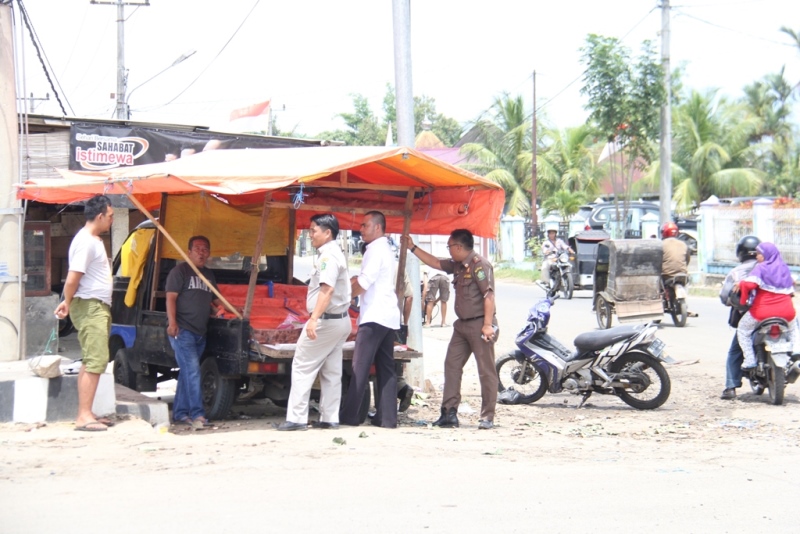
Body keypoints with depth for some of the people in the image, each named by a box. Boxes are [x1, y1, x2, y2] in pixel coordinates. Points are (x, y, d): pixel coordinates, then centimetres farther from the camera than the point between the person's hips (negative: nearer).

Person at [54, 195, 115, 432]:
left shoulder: (94, 240, 16)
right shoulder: (85, 242, -16)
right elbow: (72, 280, -20)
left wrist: (68, 303, 10)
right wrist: (68, 303, -4)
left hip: (99, 307, 10)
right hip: (90, 308, -10)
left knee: (91, 362, 11)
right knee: (94, 362, -13)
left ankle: (86, 413, 16)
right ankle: (84, 417, -14)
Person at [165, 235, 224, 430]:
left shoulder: (209, 274, 20)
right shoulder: (180, 270, -2)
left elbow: (214, 299, 32)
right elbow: (171, 297, -10)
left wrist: (219, 308, 12)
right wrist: (172, 322, -20)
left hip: (200, 332, 7)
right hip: (182, 330, -7)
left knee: (187, 373, 11)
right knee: (192, 371, -15)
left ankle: (180, 414, 16)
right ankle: (197, 414, -19)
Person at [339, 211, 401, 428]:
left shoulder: (376, 249, -10)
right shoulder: (386, 249, 20)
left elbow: (363, 283, -16)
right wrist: (353, 281, 3)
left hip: (375, 315, -9)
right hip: (388, 315, 10)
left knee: (360, 367, -7)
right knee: (386, 368, 6)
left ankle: (349, 416, -7)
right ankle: (387, 417, 4)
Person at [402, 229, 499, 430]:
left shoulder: (479, 264, -15)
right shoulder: (457, 265, 13)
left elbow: (489, 295, -21)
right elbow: (435, 263, 28)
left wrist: (488, 324, -26)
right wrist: (412, 247, 28)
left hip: (479, 324, -10)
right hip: (462, 324, 10)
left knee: (486, 371, -4)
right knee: (451, 365, 7)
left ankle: (487, 417, -1)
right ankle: (449, 412, 9)